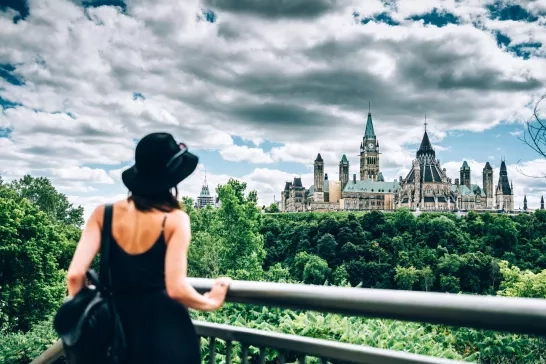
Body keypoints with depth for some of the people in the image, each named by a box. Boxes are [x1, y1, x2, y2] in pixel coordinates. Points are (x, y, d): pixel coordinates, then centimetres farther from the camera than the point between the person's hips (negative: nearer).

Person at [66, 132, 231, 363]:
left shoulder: (104, 214, -5)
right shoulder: (175, 220, -13)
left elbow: (75, 275, -12)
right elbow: (176, 289, -19)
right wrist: (211, 302, -1)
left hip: (120, 325, 3)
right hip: (166, 329, -3)